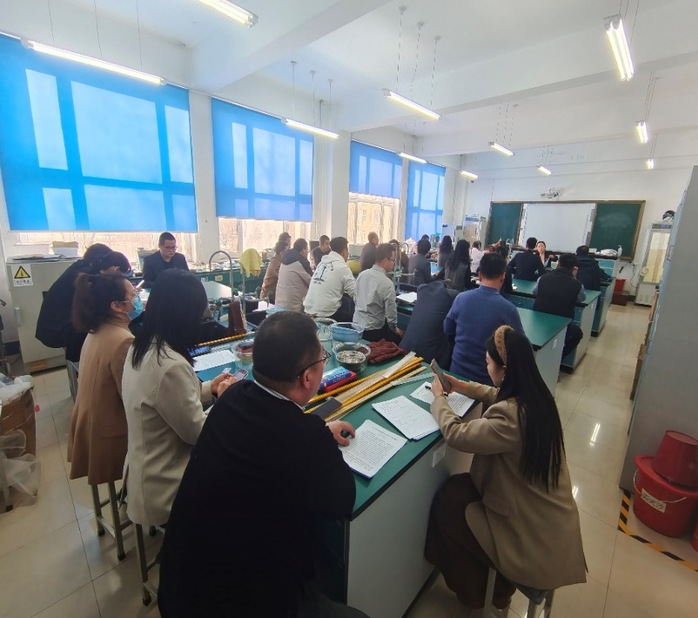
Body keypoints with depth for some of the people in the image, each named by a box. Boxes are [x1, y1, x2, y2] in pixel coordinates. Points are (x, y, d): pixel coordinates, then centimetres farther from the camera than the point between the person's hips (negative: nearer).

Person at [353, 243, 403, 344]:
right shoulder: (387, 284, -20)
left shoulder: (362, 274, 1)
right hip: (372, 332, -7)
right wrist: (395, 329, 5)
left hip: (356, 324, 7)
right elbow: (391, 313, -15)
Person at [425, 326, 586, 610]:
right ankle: (489, 578, 32)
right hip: (549, 519, 8)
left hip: (535, 537, -7)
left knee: (445, 505, 7)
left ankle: (484, 592, 30)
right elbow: (502, 397, 15)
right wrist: (465, 387, 10)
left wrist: (439, 398, -6)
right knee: (459, 486, 16)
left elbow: (455, 434, -23)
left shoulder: (510, 419, -34)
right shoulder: (535, 395, -8)